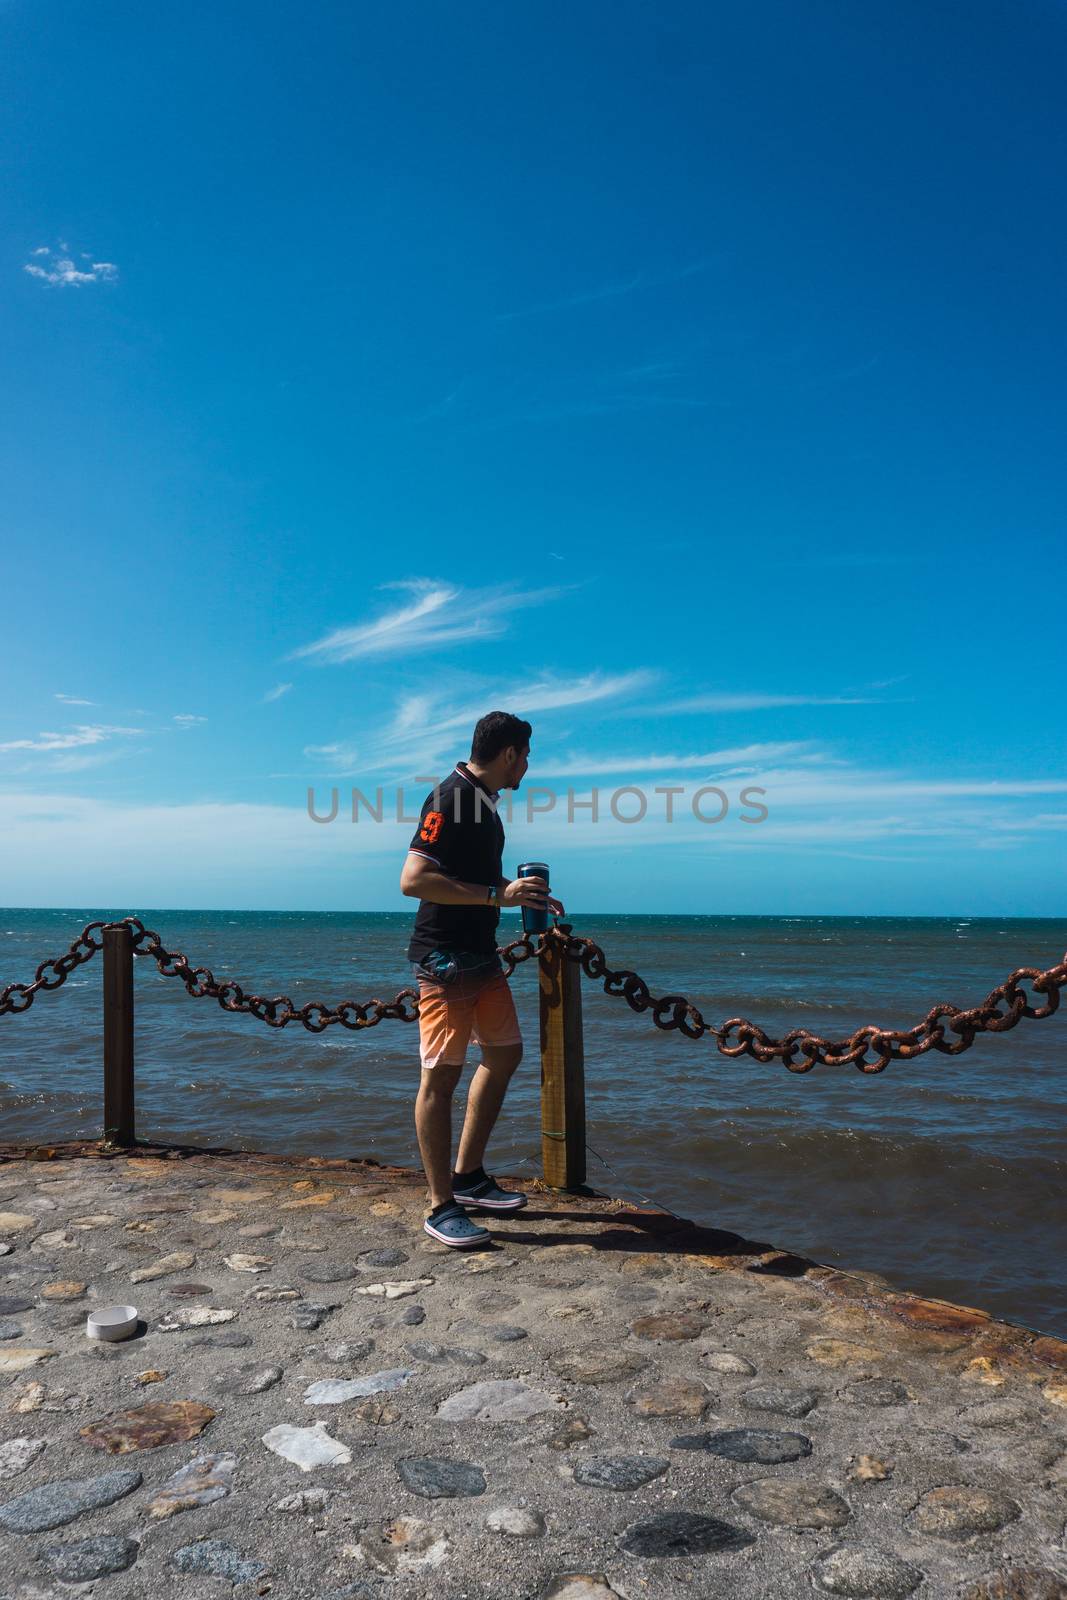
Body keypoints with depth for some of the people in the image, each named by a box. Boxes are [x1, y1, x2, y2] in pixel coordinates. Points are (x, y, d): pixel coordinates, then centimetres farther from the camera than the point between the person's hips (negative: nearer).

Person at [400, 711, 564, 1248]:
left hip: (482, 955, 10)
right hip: (444, 957, -10)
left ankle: (468, 1178, 27)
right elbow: (413, 880, -25)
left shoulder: (485, 801, 14)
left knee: (504, 1054, 16)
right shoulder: (450, 798, -16)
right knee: (440, 1076, -4)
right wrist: (498, 894, -24)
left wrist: (529, 897, 18)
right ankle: (441, 1207, 5)